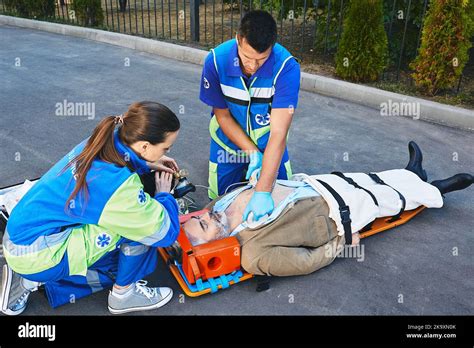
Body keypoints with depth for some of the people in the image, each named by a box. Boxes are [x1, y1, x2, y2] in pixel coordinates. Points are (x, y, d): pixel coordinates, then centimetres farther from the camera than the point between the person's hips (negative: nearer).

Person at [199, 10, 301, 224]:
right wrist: (252, 153, -23)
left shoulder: (287, 67, -32)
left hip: (267, 142, -1)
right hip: (229, 140, 1)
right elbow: (222, 115, -14)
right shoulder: (216, 60, -27)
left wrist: (262, 192, -44)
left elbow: (278, 132, -37)